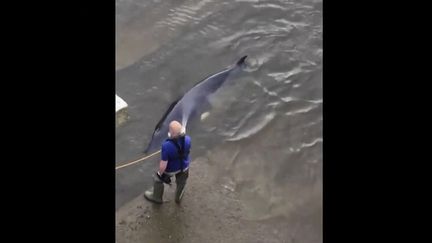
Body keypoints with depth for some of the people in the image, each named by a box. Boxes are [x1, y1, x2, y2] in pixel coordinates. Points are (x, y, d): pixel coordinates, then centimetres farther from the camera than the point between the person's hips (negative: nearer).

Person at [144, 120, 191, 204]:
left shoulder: (167, 145, -42)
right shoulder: (187, 139, -28)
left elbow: (163, 163, -30)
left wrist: (160, 173, -11)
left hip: (171, 169, -4)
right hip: (184, 166, 4)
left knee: (158, 179, 28)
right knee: (181, 182, 33)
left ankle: (157, 197, 53)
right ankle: (178, 197, 61)